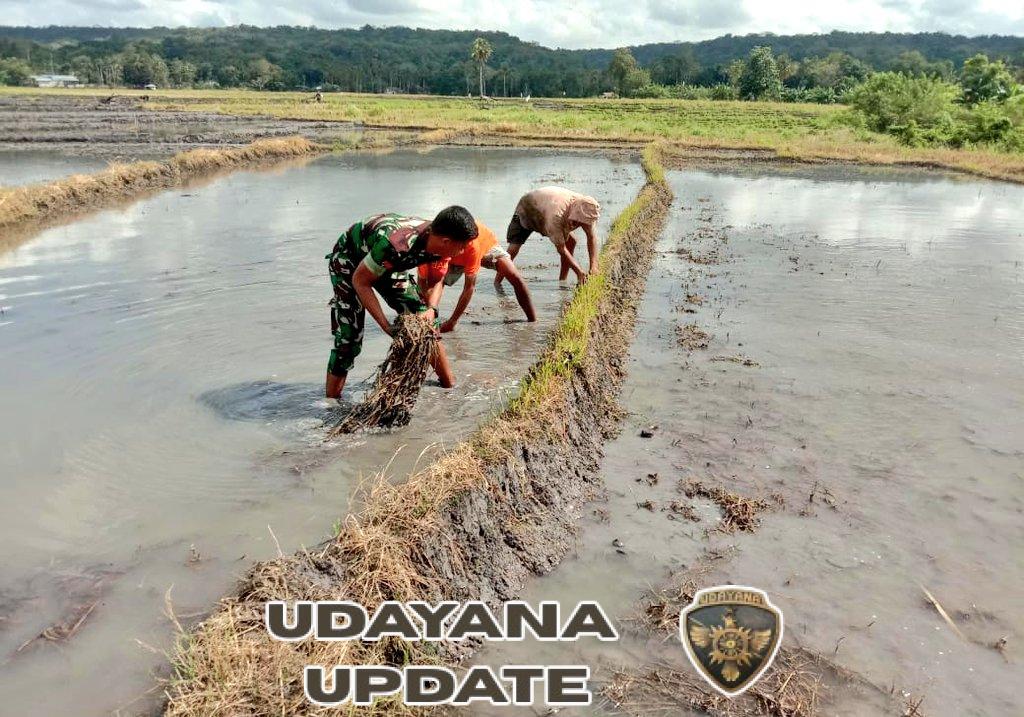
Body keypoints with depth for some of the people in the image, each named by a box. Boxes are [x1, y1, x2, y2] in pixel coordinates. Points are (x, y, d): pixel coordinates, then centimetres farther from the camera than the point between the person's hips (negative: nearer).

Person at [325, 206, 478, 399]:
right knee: (348, 335, -14)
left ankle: (450, 384, 13)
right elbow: (360, 281, -29)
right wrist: (387, 326, -30)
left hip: (387, 263, 6)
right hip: (349, 257, -6)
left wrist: (431, 309, -20)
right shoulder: (397, 246, -43)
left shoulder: (436, 241, -23)